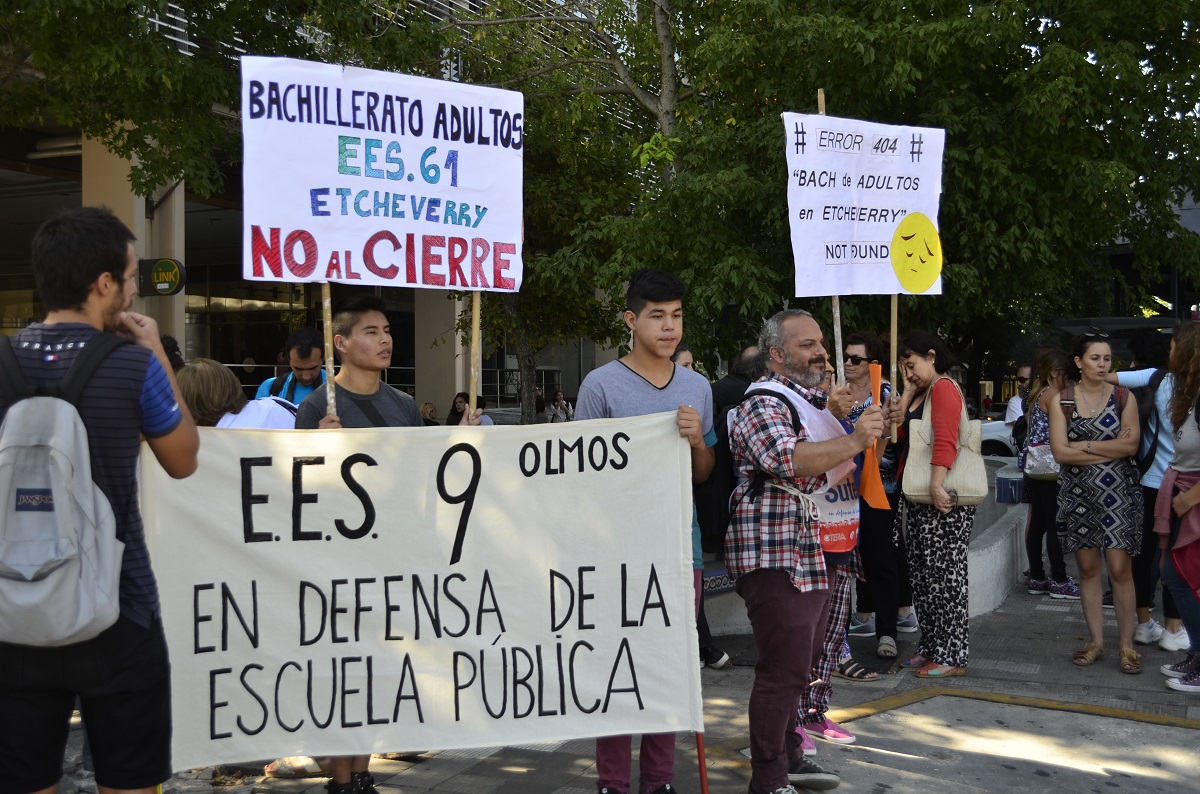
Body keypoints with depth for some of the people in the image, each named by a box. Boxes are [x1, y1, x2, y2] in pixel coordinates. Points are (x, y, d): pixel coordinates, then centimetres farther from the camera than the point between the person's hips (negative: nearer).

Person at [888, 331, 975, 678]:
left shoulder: (944, 388, -11)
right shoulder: (922, 392, 19)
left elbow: (945, 440, -22)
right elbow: (902, 433, 13)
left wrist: (937, 486, -31)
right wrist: (908, 392, 7)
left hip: (942, 502, -10)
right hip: (916, 500, 10)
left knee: (944, 577, -6)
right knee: (922, 577, 13)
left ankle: (951, 657, -1)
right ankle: (930, 648, 21)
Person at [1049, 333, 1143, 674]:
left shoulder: (1123, 397, 3)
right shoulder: (1060, 400, 3)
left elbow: (1131, 444, -10)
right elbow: (1060, 452, -8)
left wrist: (1084, 446, -10)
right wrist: (1110, 449, -9)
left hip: (1118, 492, -1)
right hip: (1077, 493, 1)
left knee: (1119, 567, -6)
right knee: (1088, 567, 5)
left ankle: (1127, 645, 2)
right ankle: (1096, 642, 14)